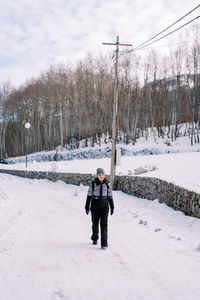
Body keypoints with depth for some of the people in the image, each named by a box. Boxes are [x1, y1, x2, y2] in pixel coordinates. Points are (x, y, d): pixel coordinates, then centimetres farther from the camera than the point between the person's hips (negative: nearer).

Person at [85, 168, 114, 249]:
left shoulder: (107, 184, 3)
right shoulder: (93, 184, -2)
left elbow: (110, 196, 8)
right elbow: (89, 196, 1)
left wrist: (112, 207, 9)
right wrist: (87, 207, -1)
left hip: (104, 206, 0)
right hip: (95, 206, 0)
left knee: (104, 224, -8)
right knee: (95, 223, 12)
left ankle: (104, 243, -10)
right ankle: (95, 238, 35)